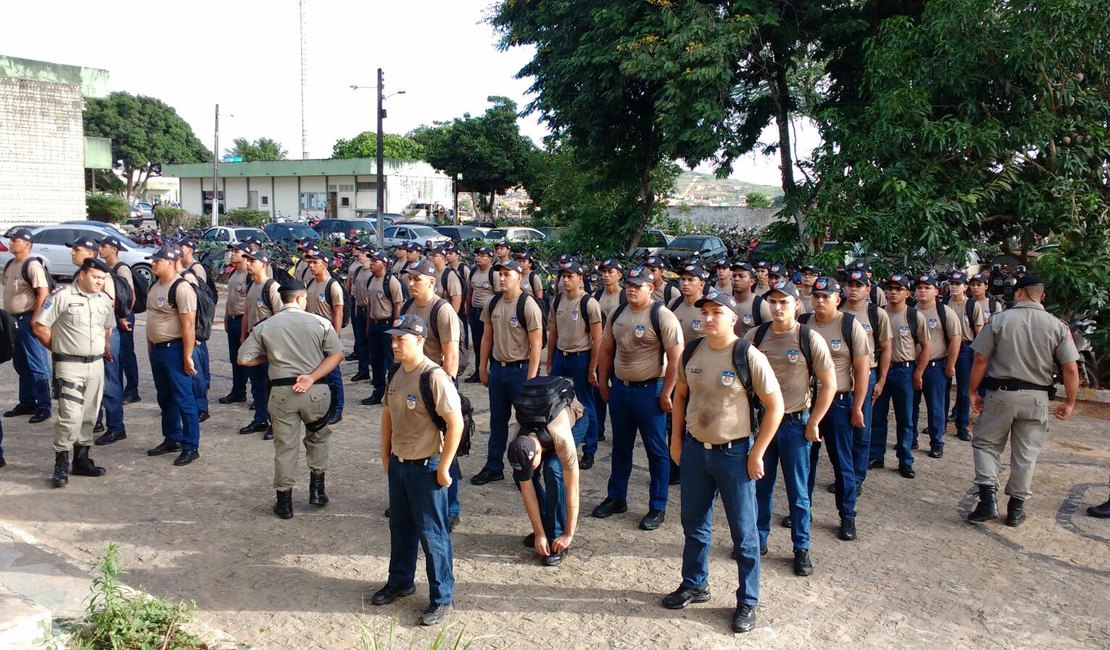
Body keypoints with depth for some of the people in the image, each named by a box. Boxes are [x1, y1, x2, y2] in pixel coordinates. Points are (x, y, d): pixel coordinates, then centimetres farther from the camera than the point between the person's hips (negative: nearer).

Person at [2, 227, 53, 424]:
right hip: (13, 320, 9)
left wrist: (34, 319, -20)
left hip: (28, 320, -9)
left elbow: (43, 292, -21)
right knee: (21, 365, 15)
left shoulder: (32, 265, -14)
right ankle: (26, 403, 24)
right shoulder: (10, 265, 13)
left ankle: (44, 407, -1)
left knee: (37, 365, -5)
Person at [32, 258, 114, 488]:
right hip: (70, 366, -6)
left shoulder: (105, 300, 9)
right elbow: (39, 326, -7)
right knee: (70, 415, -11)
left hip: (96, 364, 6)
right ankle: (61, 464, -2)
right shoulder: (62, 297, -10)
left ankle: (81, 459, 22)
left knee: (89, 415, 11)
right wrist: (60, 347, -1)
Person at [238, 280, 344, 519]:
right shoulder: (320, 322, -1)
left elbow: (243, 359, 3)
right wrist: (312, 377, -11)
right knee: (318, 438, 22)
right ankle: (317, 487, 20)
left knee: (285, 446, 9)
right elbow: (337, 354, -7)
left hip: (281, 392, 1)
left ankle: (284, 501, 16)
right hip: (316, 390, 0)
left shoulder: (265, 326, 2)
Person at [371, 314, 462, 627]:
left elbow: (456, 422, -22)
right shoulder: (397, 373, 3)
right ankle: (400, 582, 41)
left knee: (432, 533, 3)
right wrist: (386, 454, 16)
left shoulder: (434, 377, -22)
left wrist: (443, 467, -18)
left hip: (426, 467, -8)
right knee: (400, 527, 22)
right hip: (398, 463, 8)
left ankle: (441, 598, 18)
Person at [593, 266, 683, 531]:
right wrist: (603, 382, 12)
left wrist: (666, 393, -16)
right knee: (620, 447, 17)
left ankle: (658, 508, 16)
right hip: (620, 388, 6)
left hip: (649, 391, -6)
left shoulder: (662, 316, -14)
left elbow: (676, 357, -16)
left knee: (656, 450, 5)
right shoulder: (617, 314, 6)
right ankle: (616, 498, 31)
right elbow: (606, 349, 15)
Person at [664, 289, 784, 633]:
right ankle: (694, 585, 38)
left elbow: (775, 406, -11)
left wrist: (756, 454, -11)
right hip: (695, 450, 5)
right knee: (694, 524, 18)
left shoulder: (749, 356, -16)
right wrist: (676, 440, 10)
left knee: (743, 532, 7)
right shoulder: (691, 352, 0)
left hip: (734, 453, -5)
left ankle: (747, 602, 23)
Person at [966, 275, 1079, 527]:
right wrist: (1069, 402, 8)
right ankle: (1016, 509, 20)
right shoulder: (1058, 326, -3)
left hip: (1001, 394, -2)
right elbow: (1071, 369, -4)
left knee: (985, 444, 13)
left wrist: (973, 392, 3)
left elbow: (980, 360, -7)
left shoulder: (999, 320, -8)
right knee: (1026, 454, 12)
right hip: (1036, 398, 2)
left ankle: (988, 499, -1)